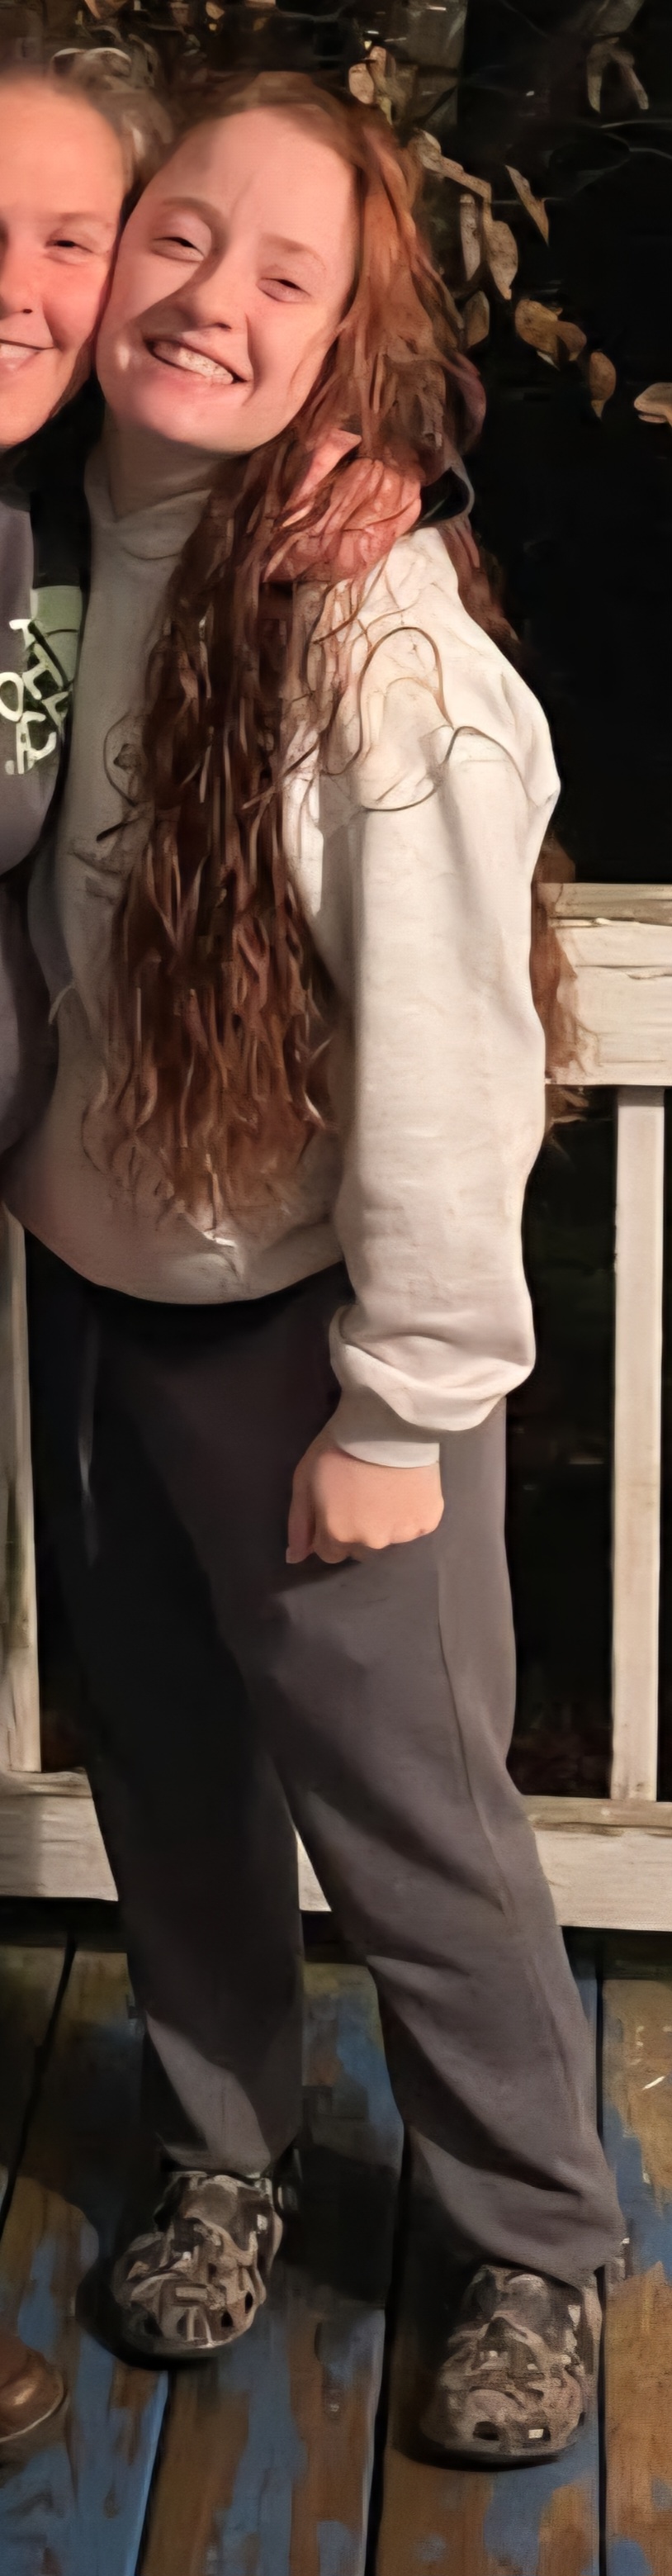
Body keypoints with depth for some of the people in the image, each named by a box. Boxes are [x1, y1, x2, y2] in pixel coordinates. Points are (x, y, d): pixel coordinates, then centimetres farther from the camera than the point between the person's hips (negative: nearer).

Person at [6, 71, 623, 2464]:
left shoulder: (373, 630, -21)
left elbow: (444, 1050, -21)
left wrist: (400, 1407, -18)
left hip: (299, 1330, -6)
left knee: (405, 1814, 7)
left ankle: (535, 2249, 29)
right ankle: (221, 2152, 43)